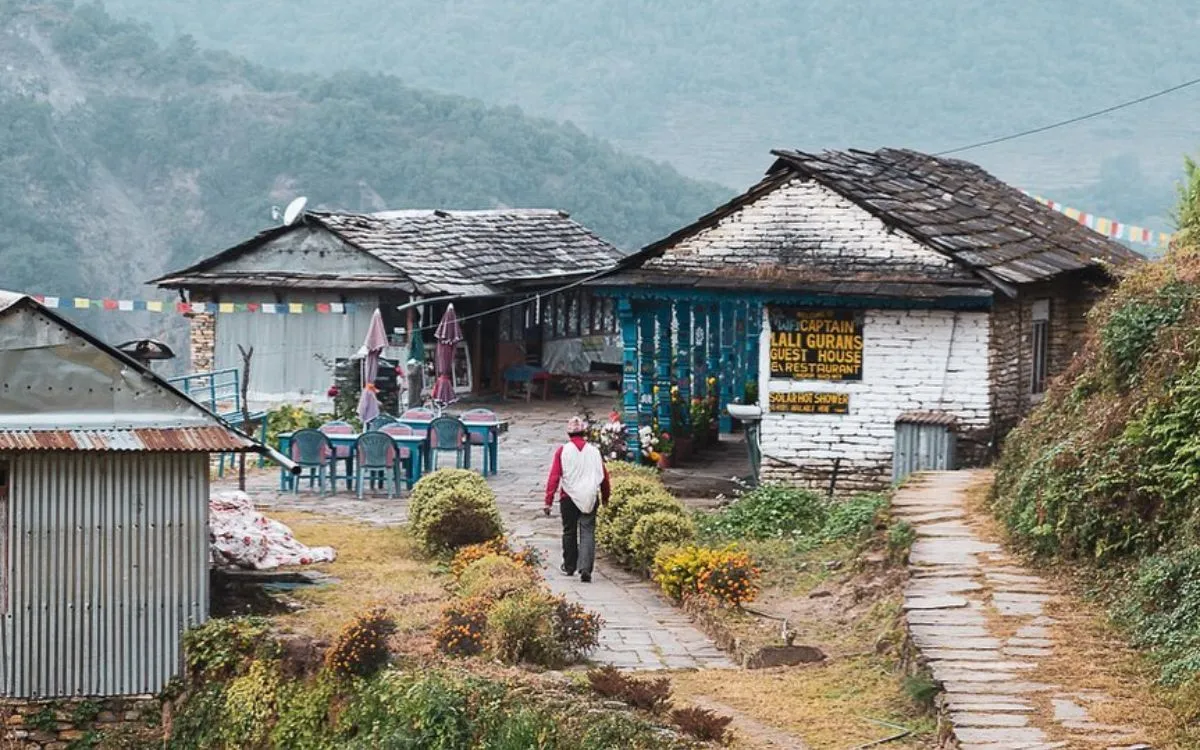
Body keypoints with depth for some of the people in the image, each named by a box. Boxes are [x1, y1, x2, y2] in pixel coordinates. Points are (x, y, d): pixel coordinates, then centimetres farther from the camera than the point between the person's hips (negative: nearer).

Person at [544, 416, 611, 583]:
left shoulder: (563, 451, -3)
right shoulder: (594, 451, 3)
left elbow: (554, 477, -8)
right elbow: (604, 475, 8)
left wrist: (549, 501, -7)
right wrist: (605, 497, 23)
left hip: (569, 497, -1)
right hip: (590, 498, 1)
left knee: (569, 532, 15)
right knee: (587, 533, -2)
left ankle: (569, 566, 27)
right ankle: (585, 569, -17)